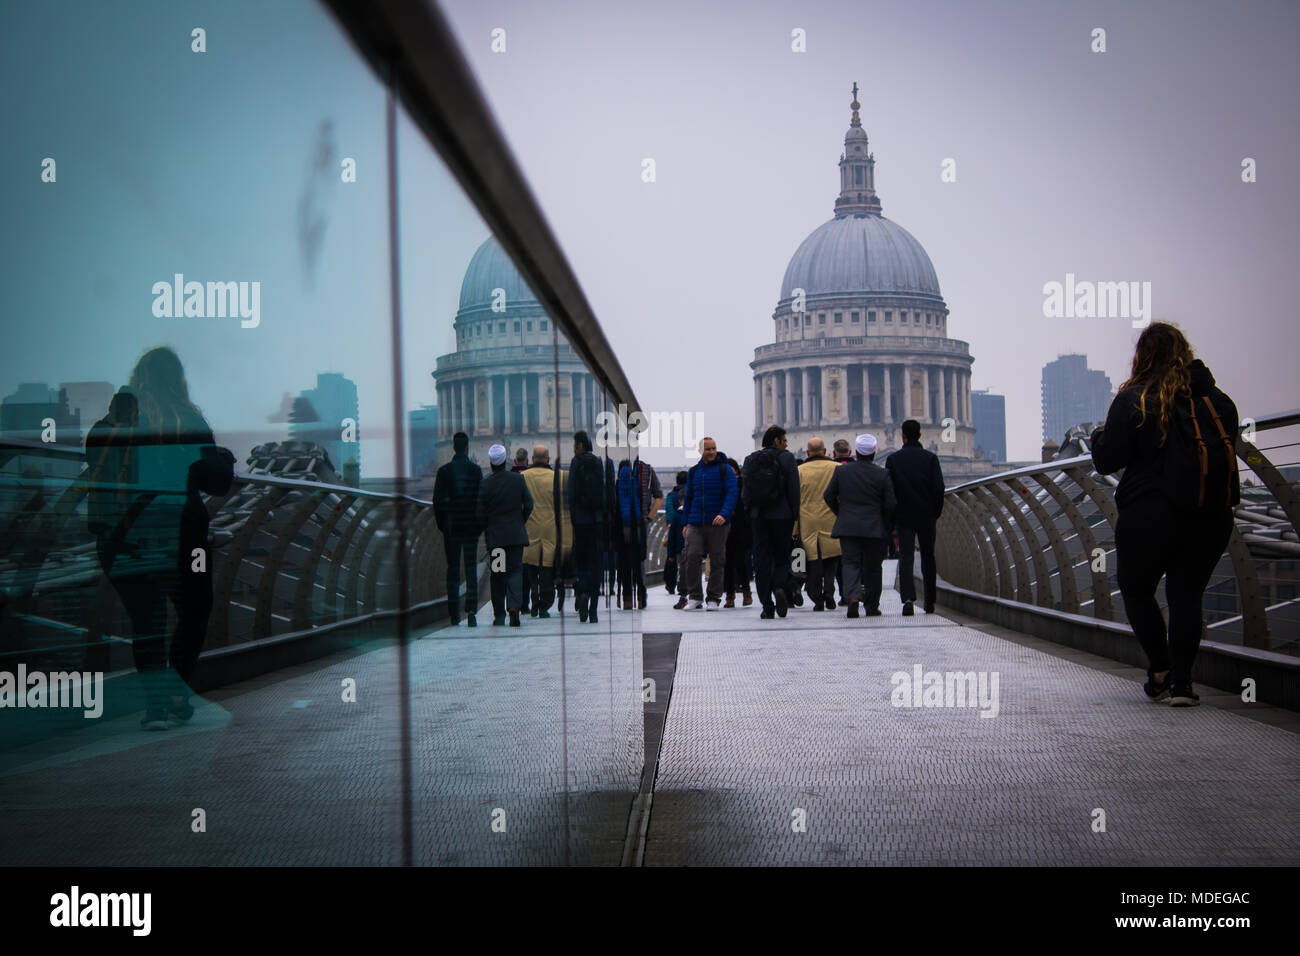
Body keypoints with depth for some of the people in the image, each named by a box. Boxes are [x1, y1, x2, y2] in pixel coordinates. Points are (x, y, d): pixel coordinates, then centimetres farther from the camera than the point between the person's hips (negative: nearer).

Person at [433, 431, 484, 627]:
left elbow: (437, 500, -1)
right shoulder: (476, 470, -4)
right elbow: (481, 499, -4)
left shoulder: (444, 471, -2)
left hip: (451, 527, 1)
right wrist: (480, 524, 5)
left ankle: (454, 614, 7)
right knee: (471, 568, 1)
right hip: (471, 526, -1)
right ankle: (471, 611, -12)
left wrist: (441, 524, 9)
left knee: (453, 569, 8)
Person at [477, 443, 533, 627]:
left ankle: (499, 615, 11)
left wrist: (485, 531, 12)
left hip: (495, 535, -1)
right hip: (516, 534, 1)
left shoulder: (485, 484, -7)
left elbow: (480, 513, -4)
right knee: (515, 570, 4)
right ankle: (514, 605, -19)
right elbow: (529, 504, 1)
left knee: (497, 574, 8)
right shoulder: (518, 479, -2)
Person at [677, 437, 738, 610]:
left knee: (717, 562, 2)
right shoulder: (693, 472, 13)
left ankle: (714, 599, 10)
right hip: (695, 524, 3)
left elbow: (732, 493, -9)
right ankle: (695, 596, 1)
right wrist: (685, 522, 15)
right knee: (692, 557, -9)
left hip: (717, 524, -3)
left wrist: (724, 514, -24)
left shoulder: (725, 470, 1)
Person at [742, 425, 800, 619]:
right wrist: (795, 517, -3)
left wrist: (750, 513, 12)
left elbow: (745, 491, 7)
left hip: (758, 516, 3)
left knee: (761, 560, 5)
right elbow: (794, 489, -7)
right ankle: (779, 587, -20)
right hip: (781, 515, -3)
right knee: (782, 557, 9)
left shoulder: (750, 460, 8)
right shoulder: (786, 458, -3)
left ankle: (767, 607, 2)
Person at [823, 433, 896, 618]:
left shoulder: (841, 471, 1)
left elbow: (828, 496, 5)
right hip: (874, 528, -1)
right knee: (872, 567, 9)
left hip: (847, 526, 1)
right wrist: (884, 524, 11)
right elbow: (890, 504, -5)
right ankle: (871, 606, 13)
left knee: (851, 562, 1)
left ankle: (853, 595, -24)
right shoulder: (882, 474, -4)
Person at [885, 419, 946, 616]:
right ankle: (929, 602, 17)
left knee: (905, 557, -3)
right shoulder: (930, 458, -3)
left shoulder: (893, 459, -2)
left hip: (903, 517, -1)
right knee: (928, 558, 12)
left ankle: (908, 598, -22)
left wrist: (891, 517, 6)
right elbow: (939, 488, -8)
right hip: (926, 516, 1)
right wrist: (936, 512, 5)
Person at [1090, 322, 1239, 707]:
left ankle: (1160, 668, 5)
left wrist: (1098, 436, 12)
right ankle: (1181, 681, 3)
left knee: (1136, 589, 16)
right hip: (1211, 515, 3)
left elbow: (1107, 460, -8)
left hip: (1150, 515, -3)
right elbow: (1230, 449, 15)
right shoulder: (1217, 400, 4)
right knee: (1187, 594, 9)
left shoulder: (1132, 401, -8)